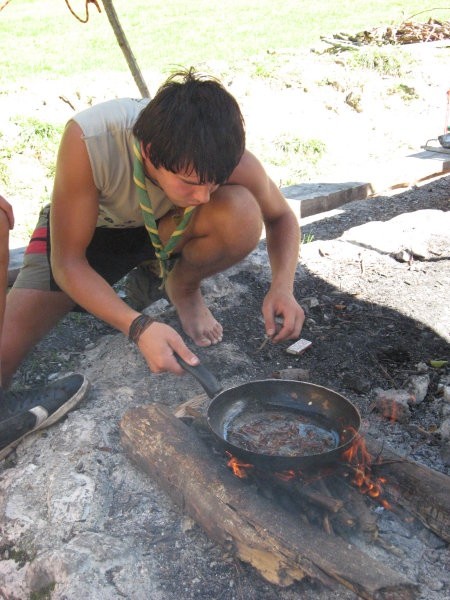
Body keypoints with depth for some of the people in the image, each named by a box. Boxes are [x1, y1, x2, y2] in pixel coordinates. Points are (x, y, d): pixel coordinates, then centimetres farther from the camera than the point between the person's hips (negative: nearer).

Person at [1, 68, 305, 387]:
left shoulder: (226, 155, -31)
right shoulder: (87, 140, -39)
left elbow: (281, 217, -11)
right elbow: (67, 262, -31)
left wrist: (282, 286, -30)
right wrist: (139, 327, -44)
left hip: (168, 226, 3)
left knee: (244, 217, -31)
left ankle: (183, 287, -2)